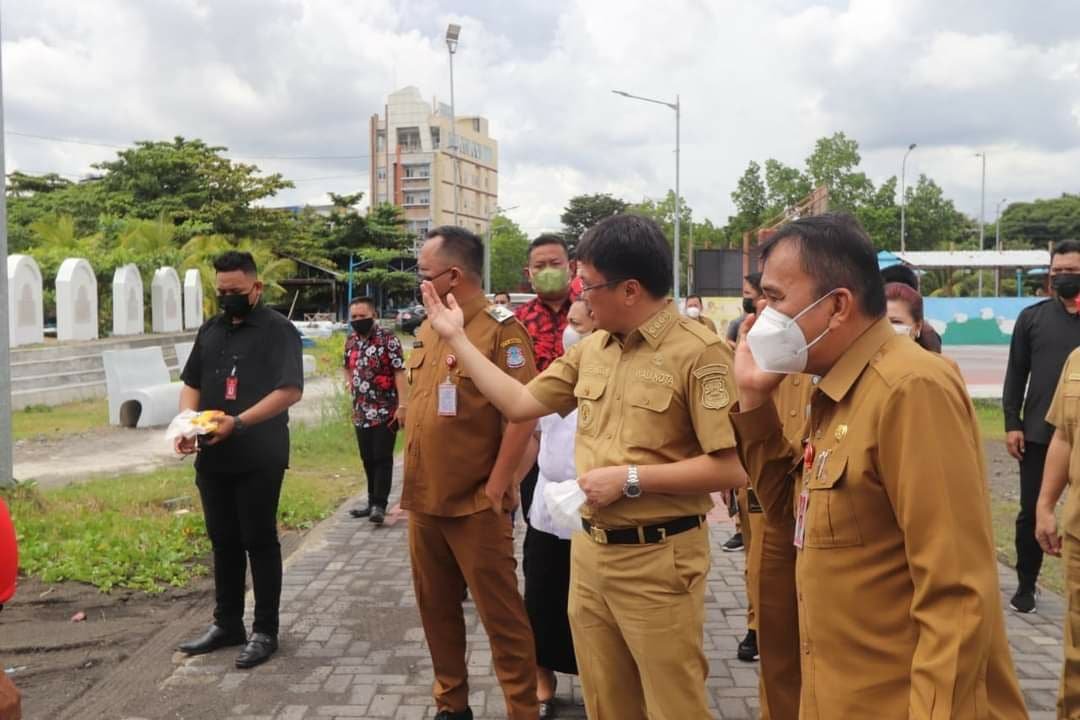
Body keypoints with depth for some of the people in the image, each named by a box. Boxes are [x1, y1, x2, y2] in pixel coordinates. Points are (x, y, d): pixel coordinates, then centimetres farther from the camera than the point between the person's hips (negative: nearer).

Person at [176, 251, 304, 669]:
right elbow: (191, 384, 15)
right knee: (223, 542, 15)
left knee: (260, 542, 3)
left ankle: (265, 632, 13)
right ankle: (226, 624, 28)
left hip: (259, 459, -6)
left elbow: (290, 390, -17)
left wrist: (238, 422, -24)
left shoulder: (278, 330, -8)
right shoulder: (210, 331, 13)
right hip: (212, 458, 6)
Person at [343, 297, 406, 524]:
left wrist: (402, 405, -19)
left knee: (382, 458, -5)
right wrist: (350, 384, 9)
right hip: (361, 411, 7)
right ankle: (373, 503, 22)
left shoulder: (388, 339, -11)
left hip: (386, 410, -7)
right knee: (367, 459, 12)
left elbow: (399, 372, -14)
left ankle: (379, 505, -1)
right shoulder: (351, 341, 10)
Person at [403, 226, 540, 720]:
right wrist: (411, 481, 14)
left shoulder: (500, 329, -13)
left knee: (500, 613, 2)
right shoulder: (428, 329, 11)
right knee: (436, 607, 17)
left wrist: (497, 486, -17)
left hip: (475, 505, -7)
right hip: (423, 499, 8)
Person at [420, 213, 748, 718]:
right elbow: (519, 404, 12)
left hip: (657, 559, -6)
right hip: (588, 551, 7)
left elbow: (732, 468, -19)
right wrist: (456, 337, 12)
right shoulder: (591, 347, 6)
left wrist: (630, 478, -20)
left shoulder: (698, 352, -16)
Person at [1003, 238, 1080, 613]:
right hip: (1039, 432, 0)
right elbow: (1016, 374, 4)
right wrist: (1012, 423, -3)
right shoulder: (1032, 317, 5)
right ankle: (1026, 585, 18)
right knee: (1031, 511, 5)